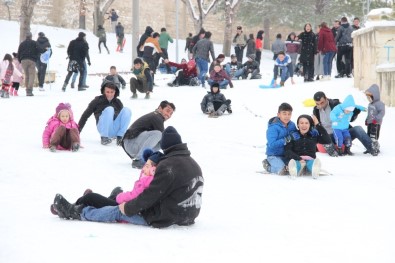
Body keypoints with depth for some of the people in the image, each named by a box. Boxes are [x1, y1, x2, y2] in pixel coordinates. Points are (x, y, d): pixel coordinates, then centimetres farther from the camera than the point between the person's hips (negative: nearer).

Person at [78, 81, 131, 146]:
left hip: (116, 129, 3)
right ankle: (104, 137, -27)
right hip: (103, 128, -3)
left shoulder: (118, 102, 12)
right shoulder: (97, 100, 5)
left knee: (126, 110, -18)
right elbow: (85, 115, 7)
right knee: (109, 109, -29)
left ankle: (120, 137, -19)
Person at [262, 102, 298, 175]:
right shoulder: (273, 127, -16)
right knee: (282, 171, -27)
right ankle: (268, 166, 5)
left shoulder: (292, 125, 2)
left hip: (287, 155, 6)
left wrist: (295, 136, -22)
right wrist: (286, 140, -27)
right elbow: (272, 144, -24)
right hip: (274, 155, -6)